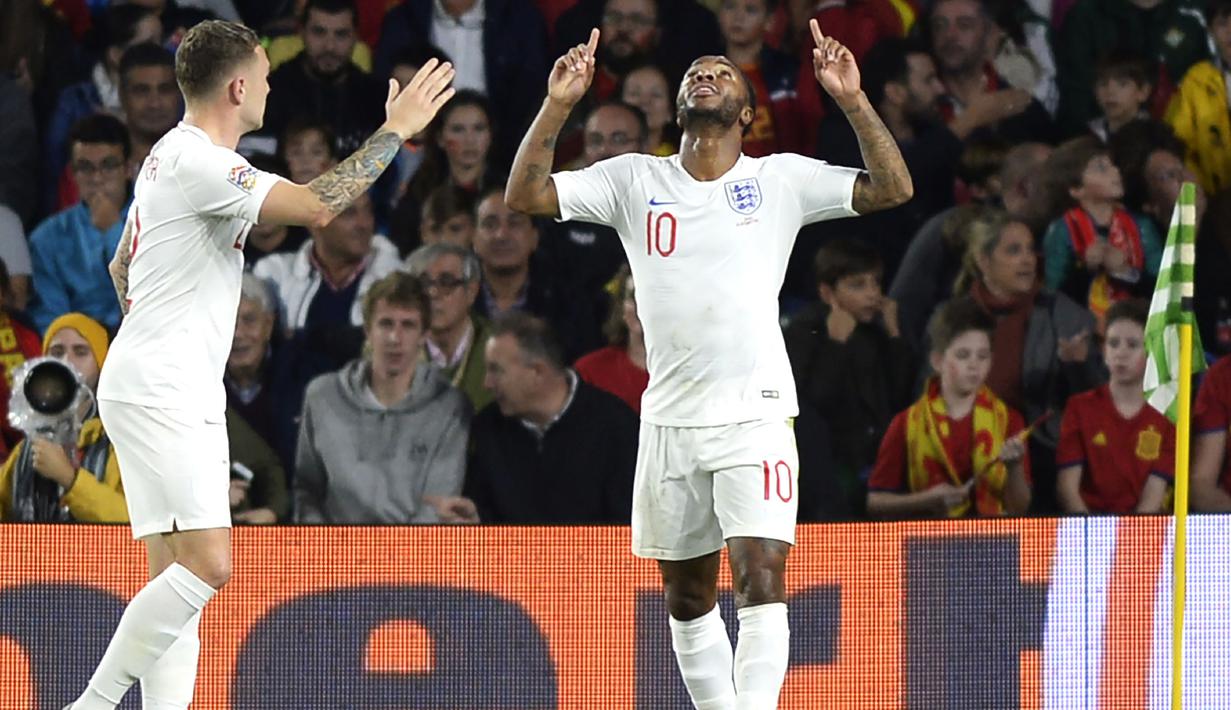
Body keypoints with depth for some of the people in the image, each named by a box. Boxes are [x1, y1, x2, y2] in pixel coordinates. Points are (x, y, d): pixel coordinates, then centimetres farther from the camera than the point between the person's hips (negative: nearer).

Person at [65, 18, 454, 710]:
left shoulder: (174, 156, 17)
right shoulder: (198, 163, -16)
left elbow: (122, 266, 29)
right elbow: (316, 205, -25)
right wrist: (397, 130, -15)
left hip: (182, 394, 11)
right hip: (158, 394, -11)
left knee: (182, 577, 4)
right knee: (207, 564, -18)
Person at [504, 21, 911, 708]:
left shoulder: (781, 179, 2)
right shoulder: (634, 180, 7)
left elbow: (892, 189, -5)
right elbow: (526, 197, 0)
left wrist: (853, 99, -15)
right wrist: (558, 105, -11)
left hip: (757, 413, -3)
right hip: (670, 418, 3)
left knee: (763, 575, -15)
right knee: (687, 593, 9)